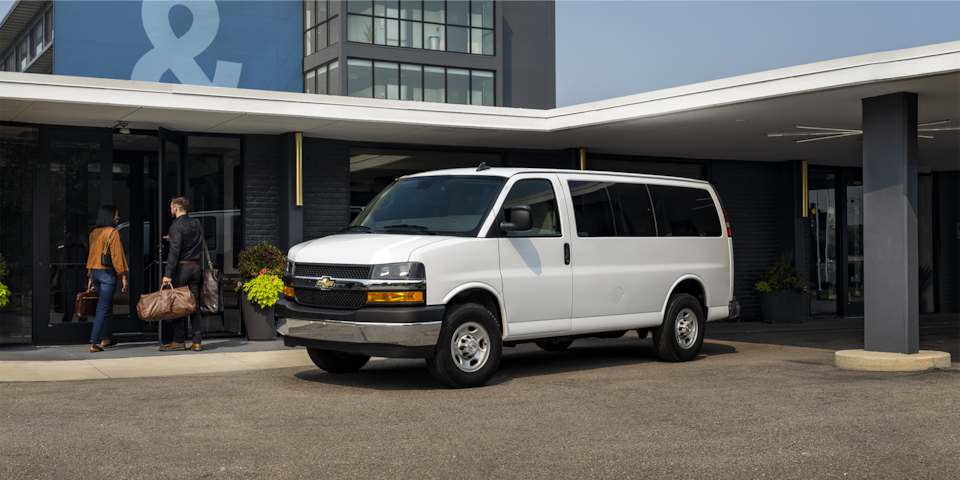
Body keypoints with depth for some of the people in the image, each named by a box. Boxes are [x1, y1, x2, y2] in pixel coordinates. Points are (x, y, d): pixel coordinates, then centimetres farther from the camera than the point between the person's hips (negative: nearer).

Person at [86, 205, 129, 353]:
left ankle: (105, 338, 27)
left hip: (94, 272, 8)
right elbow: (116, 256, -15)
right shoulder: (112, 233, -11)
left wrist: (90, 278, 21)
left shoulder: (94, 233, 11)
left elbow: (91, 255, 16)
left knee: (106, 305, 21)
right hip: (107, 273, -8)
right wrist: (124, 277, -13)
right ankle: (94, 343, -9)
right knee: (103, 309, -5)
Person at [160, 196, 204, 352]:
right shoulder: (196, 224, 10)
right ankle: (197, 341, 4)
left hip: (181, 267, -6)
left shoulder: (176, 226, -12)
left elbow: (174, 252, -18)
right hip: (195, 266, 7)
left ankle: (179, 340, 5)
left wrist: (168, 274, -19)